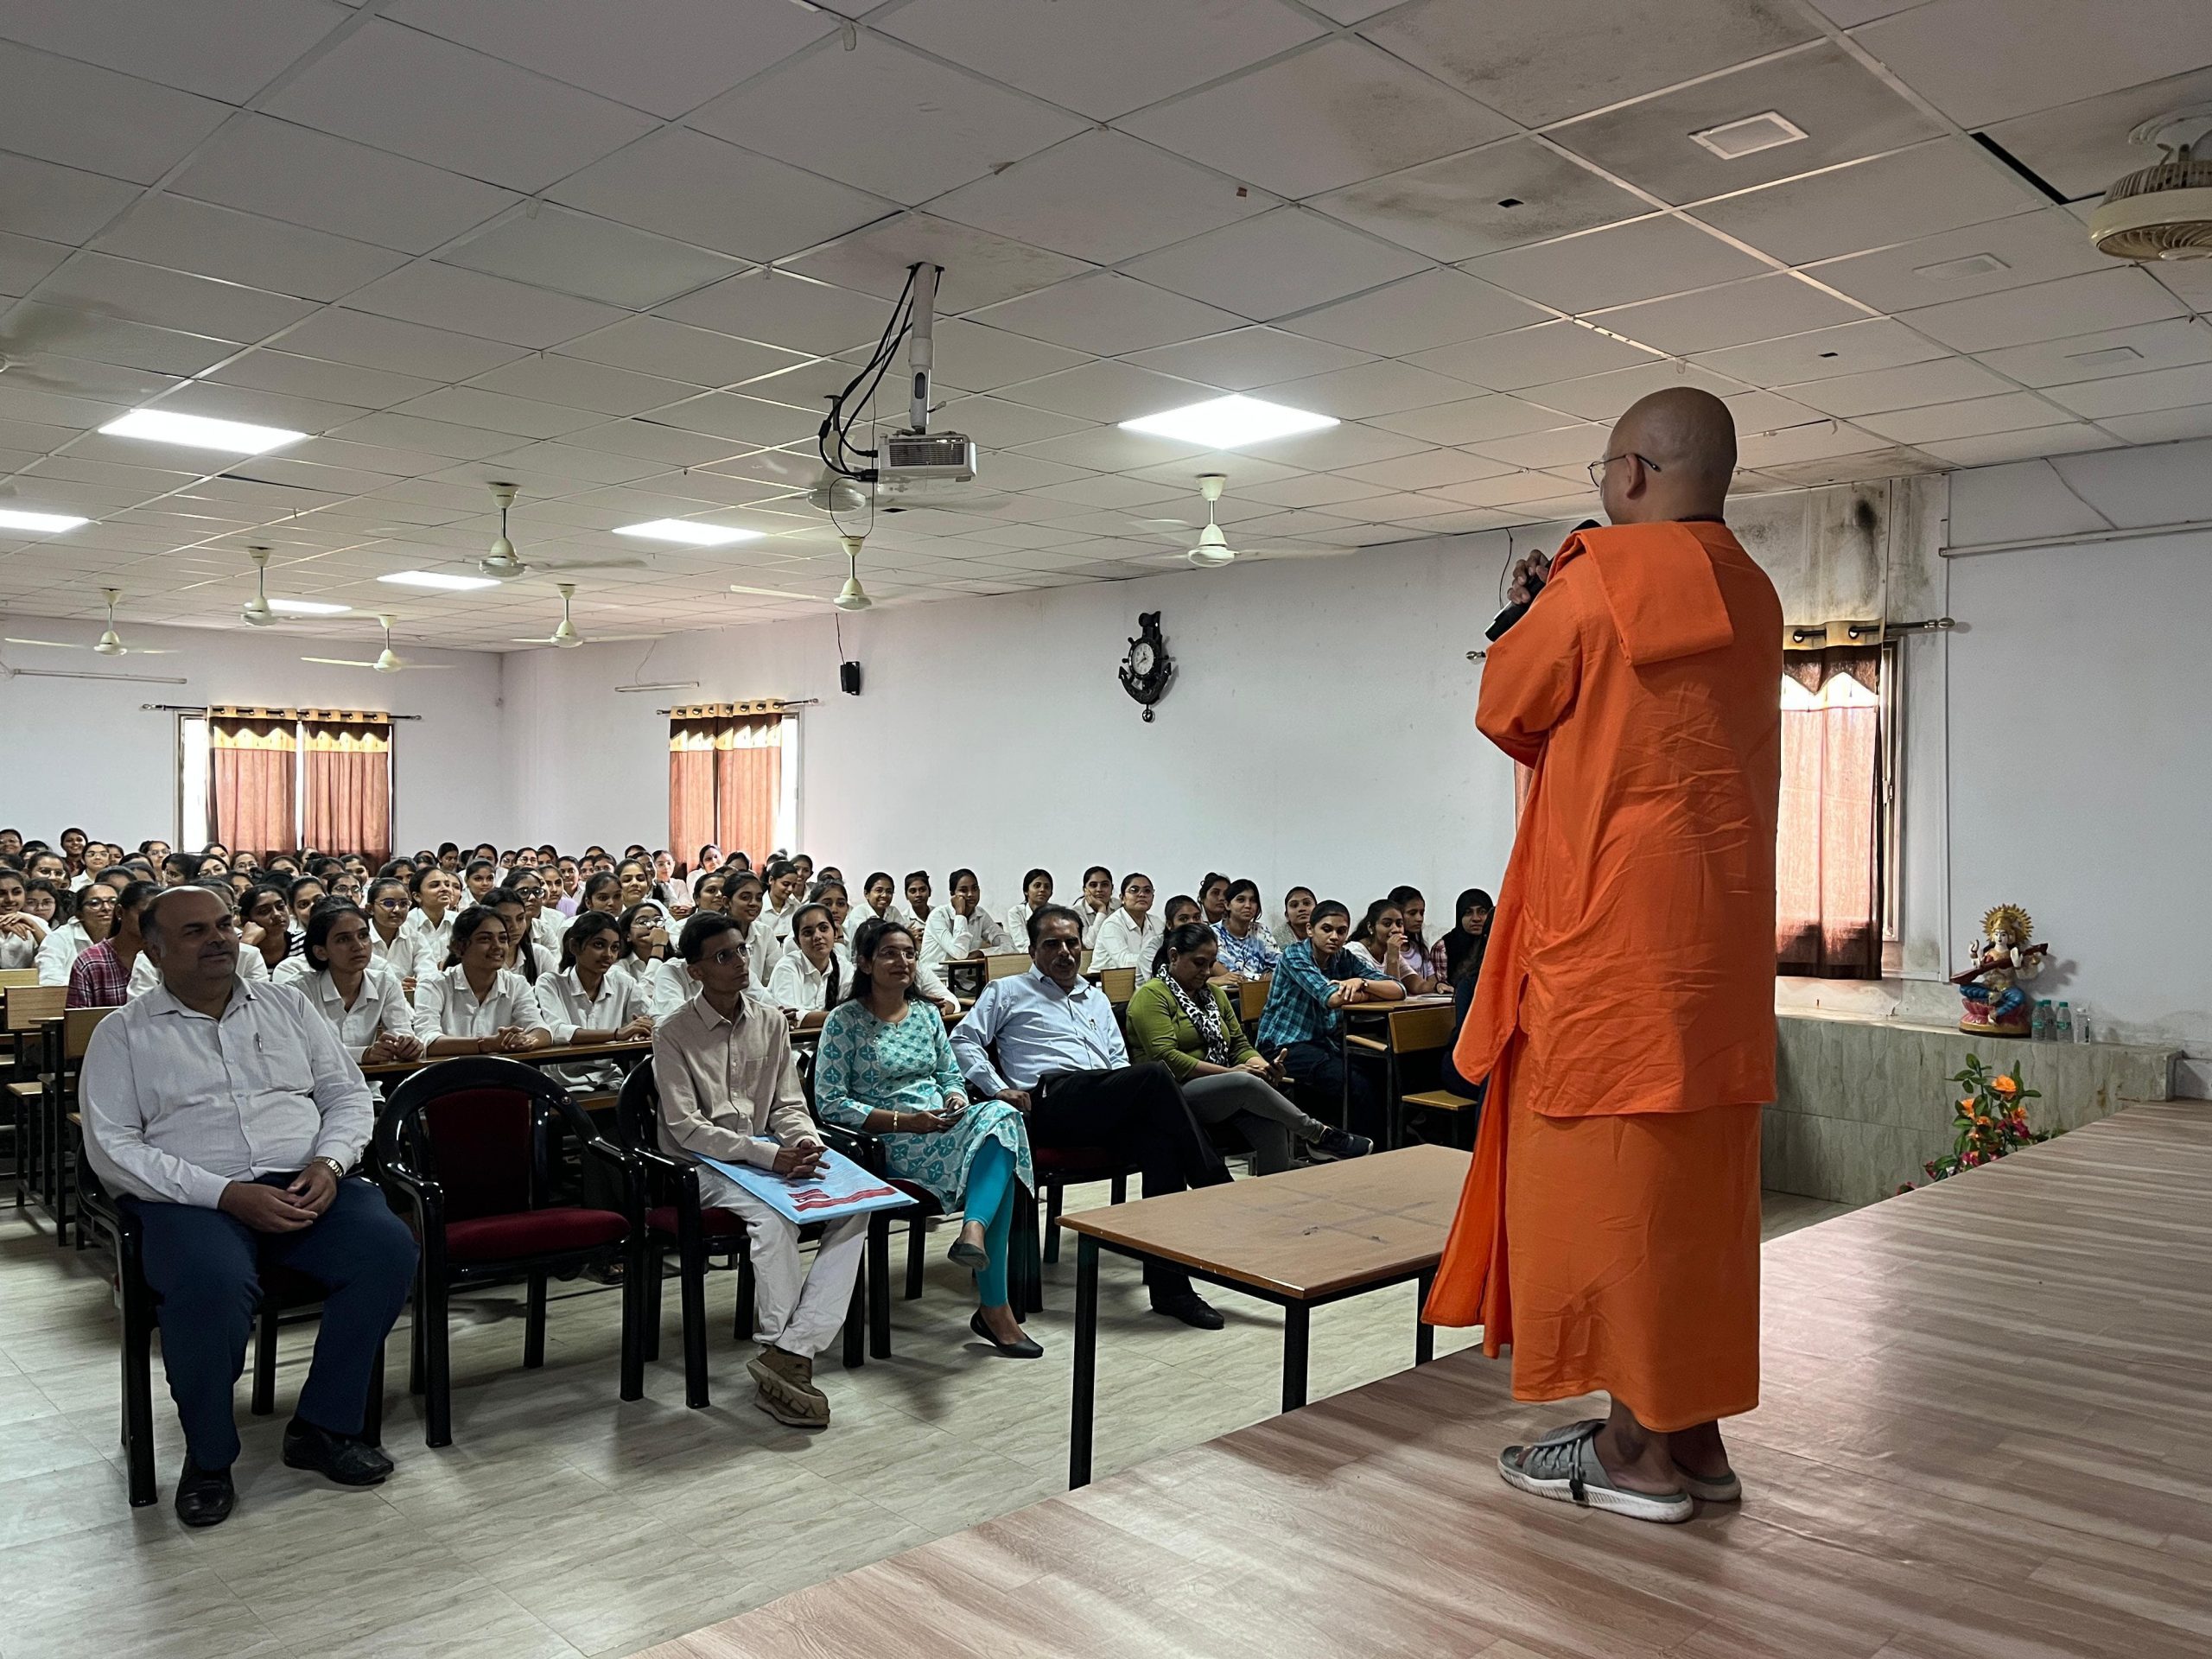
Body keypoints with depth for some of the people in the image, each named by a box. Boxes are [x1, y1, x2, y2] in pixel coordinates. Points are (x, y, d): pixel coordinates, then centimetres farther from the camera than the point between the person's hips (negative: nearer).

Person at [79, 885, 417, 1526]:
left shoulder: (287, 1004, 16)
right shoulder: (124, 1033, 7)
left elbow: (349, 1093, 15)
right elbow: (110, 1145, -3)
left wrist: (329, 1161, -7)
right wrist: (225, 1194, -16)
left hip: (304, 1185, 3)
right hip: (190, 1199, -3)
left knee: (389, 1247, -25)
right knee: (211, 1285, -36)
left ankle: (323, 1425, -7)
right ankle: (208, 1456, -9)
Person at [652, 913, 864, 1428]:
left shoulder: (770, 1023, 11)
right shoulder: (674, 1034, -4)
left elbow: (788, 1104, 11)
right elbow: (685, 1127, -11)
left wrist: (804, 1141, -14)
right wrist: (765, 1154, -23)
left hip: (769, 1153, 5)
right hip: (704, 1164, -5)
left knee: (854, 1204, -22)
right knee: (775, 1216, -35)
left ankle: (789, 1353, -28)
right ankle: (784, 1356, -22)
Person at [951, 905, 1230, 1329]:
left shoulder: (1096, 999, 34)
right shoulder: (1008, 992, 19)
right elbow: (964, 1040, 9)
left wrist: (1129, 1094, 9)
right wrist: (998, 1089, -5)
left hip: (1106, 1111, 5)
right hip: (1049, 1102, -5)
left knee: (1160, 1141, -31)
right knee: (1155, 1074, -29)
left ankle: (1169, 1285, -32)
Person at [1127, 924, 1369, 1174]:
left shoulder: (1214, 994, 20)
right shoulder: (1151, 996, -5)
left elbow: (1240, 1045, 20)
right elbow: (1165, 1057, -16)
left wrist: (1261, 1065, -5)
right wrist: (1228, 1072, -19)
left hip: (1221, 1094, 7)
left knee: (1272, 1123, -26)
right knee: (1247, 1083, -31)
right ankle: (1319, 1135, -14)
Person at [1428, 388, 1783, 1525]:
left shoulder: (1602, 575, -11)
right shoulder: (1750, 597, 13)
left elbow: (1508, 709, 0)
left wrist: (1533, 612, 16)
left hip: (1613, 934, -8)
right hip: (1718, 933, 8)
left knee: (1608, 1173, -1)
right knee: (1695, 1184, 12)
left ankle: (1636, 1451, 7)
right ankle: (1694, 1434, 21)